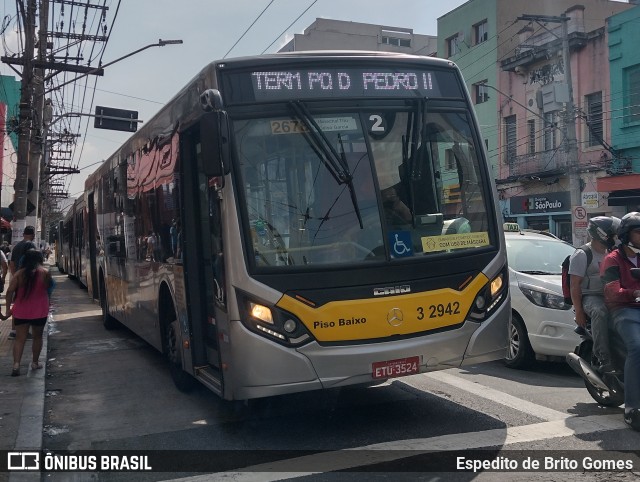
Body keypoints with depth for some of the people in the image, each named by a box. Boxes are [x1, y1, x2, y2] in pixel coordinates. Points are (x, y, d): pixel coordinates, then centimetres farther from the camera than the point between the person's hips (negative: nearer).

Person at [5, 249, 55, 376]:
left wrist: (8, 309, -3)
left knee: (20, 339, 6)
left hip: (21, 311, 1)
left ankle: (16, 364, -9)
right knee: (37, 337, 17)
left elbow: (10, 291, -7)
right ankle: (35, 362, 25)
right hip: (39, 311, -1)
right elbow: (50, 287, 6)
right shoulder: (45, 273, -7)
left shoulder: (19, 273, -2)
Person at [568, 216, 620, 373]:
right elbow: (575, 285, -10)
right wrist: (578, 311, -18)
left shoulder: (611, 253, 18)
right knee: (600, 312, -37)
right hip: (589, 297, -7)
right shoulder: (582, 254, -6)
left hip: (609, 296, 8)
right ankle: (605, 360, -41)